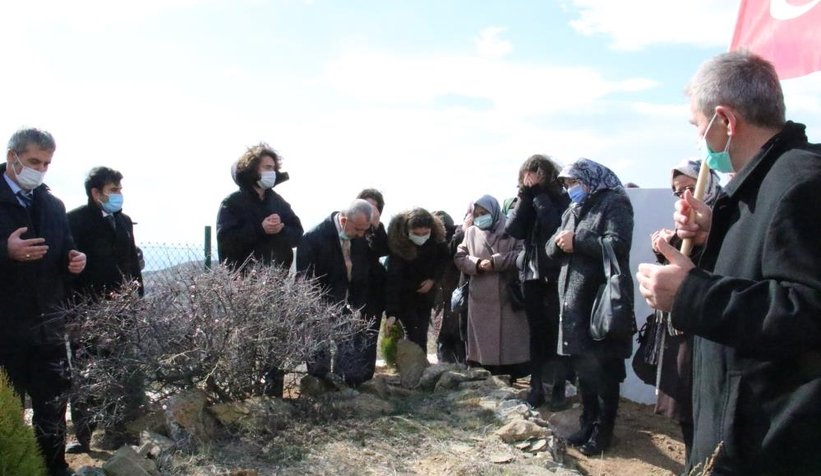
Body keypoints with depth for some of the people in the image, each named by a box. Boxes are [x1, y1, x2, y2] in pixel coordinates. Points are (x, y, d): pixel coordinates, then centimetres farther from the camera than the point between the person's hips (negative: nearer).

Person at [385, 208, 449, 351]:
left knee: (422, 334, 6)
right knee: (413, 334, -11)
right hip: (404, 294, -3)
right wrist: (391, 313, -37)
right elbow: (393, 279, -33)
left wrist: (433, 279, -14)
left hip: (425, 292, 4)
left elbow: (443, 259, 2)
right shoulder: (398, 241, -29)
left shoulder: (437, 237, -18)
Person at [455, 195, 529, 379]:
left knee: (510, 339, 1)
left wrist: (495, 262, -14)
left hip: (507, 296, -2)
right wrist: (477, 264, -10)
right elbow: (459, 257, 8)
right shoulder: (470, 233, 12)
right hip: (481, 298, 3)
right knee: (483, 340, 5)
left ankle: (511, 380, 12)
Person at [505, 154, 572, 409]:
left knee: (558, 331, 0)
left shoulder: (562, 199, -5)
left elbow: (556, 226, -23)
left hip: (556, 276, -4)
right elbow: (513, 229, -4)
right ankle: (536, 386, 17)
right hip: (531, 274, 4)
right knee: (536, 332, 9)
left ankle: (559, 388, 9)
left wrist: (540, 197, -15)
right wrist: (524, 199, -9)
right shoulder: (528, 199, 9)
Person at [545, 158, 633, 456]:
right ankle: (588, 423, 26)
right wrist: (559, 241, -7)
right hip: (574, 299, 8)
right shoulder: (573, 210, 20)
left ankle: (603, 430, 13)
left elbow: (617, 244, -21)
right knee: (582, 364, 14)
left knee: (603, 367, 1)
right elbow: (551, 249, 16)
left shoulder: (614, 203, -5)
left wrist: (576, 241, -16)